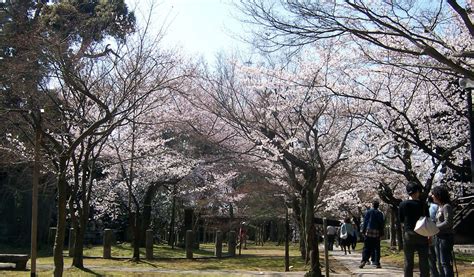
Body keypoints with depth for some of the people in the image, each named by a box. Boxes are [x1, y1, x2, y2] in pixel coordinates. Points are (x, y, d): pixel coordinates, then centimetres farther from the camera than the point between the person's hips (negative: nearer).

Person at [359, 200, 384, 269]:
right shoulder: (380, 213, 7)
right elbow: (382, 224, 8)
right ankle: (377, 263, 4)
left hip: (368, 232, -2)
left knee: (366, 248, -1)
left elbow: (365, 222, -1)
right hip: (377, 233, 2)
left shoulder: (368, 212, 1)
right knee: (377, 248, 6)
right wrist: (381, 232, 14)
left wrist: (363, 230, 3)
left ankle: (364, 261, -15)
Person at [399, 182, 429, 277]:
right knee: (424, 262, 8)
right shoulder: (423, 205, -4)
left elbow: (401, 220, 6)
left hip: (408, 235, 0)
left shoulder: (403, 205, -4)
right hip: (422, 236, 0)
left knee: (408, 262, 5)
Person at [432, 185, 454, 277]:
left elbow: (448, 222, -21)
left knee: (445, 262, -8)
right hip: (439, 237, 9)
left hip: (446, 237, -9)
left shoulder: (446, 207, -13)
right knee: (440, 263, 13)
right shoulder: (439, 206, 13)